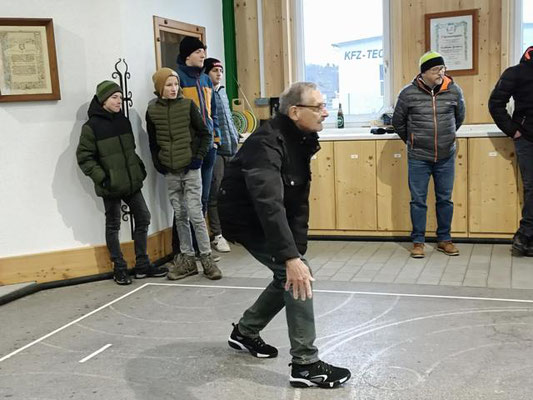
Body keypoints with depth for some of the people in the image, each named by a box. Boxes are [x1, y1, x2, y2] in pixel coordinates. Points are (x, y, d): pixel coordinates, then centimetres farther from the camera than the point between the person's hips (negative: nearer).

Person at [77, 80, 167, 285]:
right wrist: (101, 178, -17)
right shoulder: (91, 127, -11)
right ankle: (119, 268, 17)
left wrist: (140, 169, 10)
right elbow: (84, 157, -10)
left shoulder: (123, 121, 8)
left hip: (131, 183, 6)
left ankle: (142, 264, 20)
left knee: (143, 218, 8)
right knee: (113, 226, 6)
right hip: (111, 186, -6)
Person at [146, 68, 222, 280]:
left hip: (190, 169, -3)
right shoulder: (152, 111, 2)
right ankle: (187, 258, 18)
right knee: (180, 216, 9)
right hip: (170, 172, 3)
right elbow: (153, 142, 13)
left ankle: (206, 258, 5)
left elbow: (205, 134, 0)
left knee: (195, 214, -5)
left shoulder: (188, 105, -4)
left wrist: (199, 157, -8)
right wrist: (157, 163, 3)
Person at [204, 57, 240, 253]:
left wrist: (236, 137, 18)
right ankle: (217, 235, 3)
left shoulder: (222, 92, 18)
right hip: (215, 150, -7)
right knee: (215, 194, -3)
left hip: (231, 149, 7)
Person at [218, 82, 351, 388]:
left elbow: (299, 200, 4)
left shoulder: (302, 141, -1)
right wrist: (291, 258, -48)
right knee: (298, 275, -16)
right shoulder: (267, 143, -31)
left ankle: (245, 332, 32)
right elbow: (269, 203, -42)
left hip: (269, 218, 9)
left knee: (290, 277, 13)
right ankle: (306, 365, -6)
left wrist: (299, 247, -1)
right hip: (247, 218, -9)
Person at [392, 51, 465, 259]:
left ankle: (444, 239, 24)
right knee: (418, 201, 5)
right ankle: (418, 242, 16)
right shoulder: (408, 93, -8)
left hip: (446, 157, 2)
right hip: (418, 158, -2)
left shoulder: (454, 90, -2)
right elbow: (398, 122, 5)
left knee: (445, 199, 11)